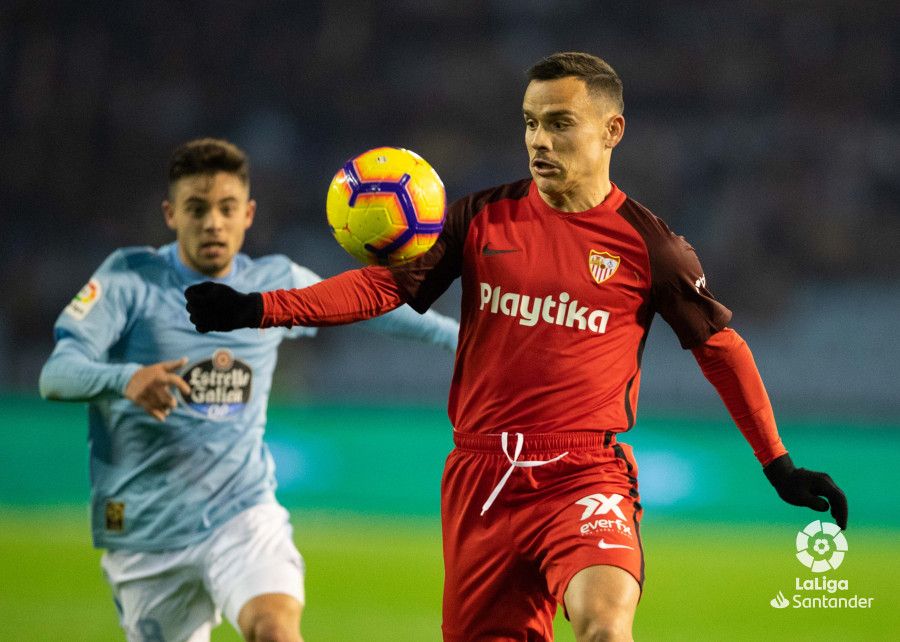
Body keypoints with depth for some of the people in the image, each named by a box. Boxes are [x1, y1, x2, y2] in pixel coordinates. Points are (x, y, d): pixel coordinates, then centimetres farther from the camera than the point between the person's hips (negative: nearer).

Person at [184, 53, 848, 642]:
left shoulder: (647, 244, -1)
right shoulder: (484, 219, 5)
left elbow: (720, 345, 9)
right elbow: (383, 284, 4)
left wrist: (781, 467, 12)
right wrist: (256, 308, -8)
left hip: (587, 475, -3)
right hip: (481, 476, 3)